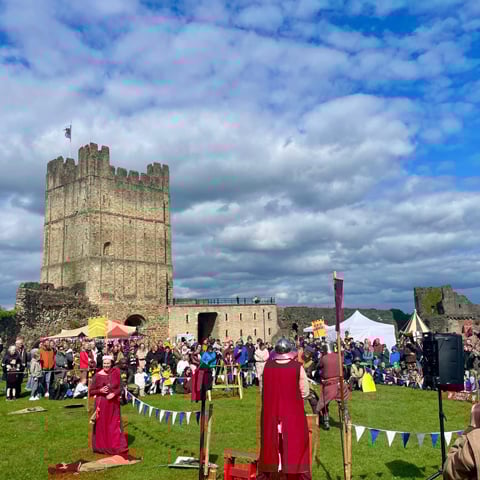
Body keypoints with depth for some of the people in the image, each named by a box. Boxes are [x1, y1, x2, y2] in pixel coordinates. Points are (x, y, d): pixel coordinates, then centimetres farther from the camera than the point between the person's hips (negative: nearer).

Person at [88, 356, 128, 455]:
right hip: (101, 403, -1)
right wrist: (100, 390, -18)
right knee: (101, 425, 5)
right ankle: (101, 446, 19)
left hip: (113, 403, 1)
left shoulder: (116, 373, -2)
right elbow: (91, 391, -2)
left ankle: (116, 446, 18)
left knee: (114, 425, 7)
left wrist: (114, 394, -16)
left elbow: (120, 388, 1)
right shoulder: (97, 375, -5)